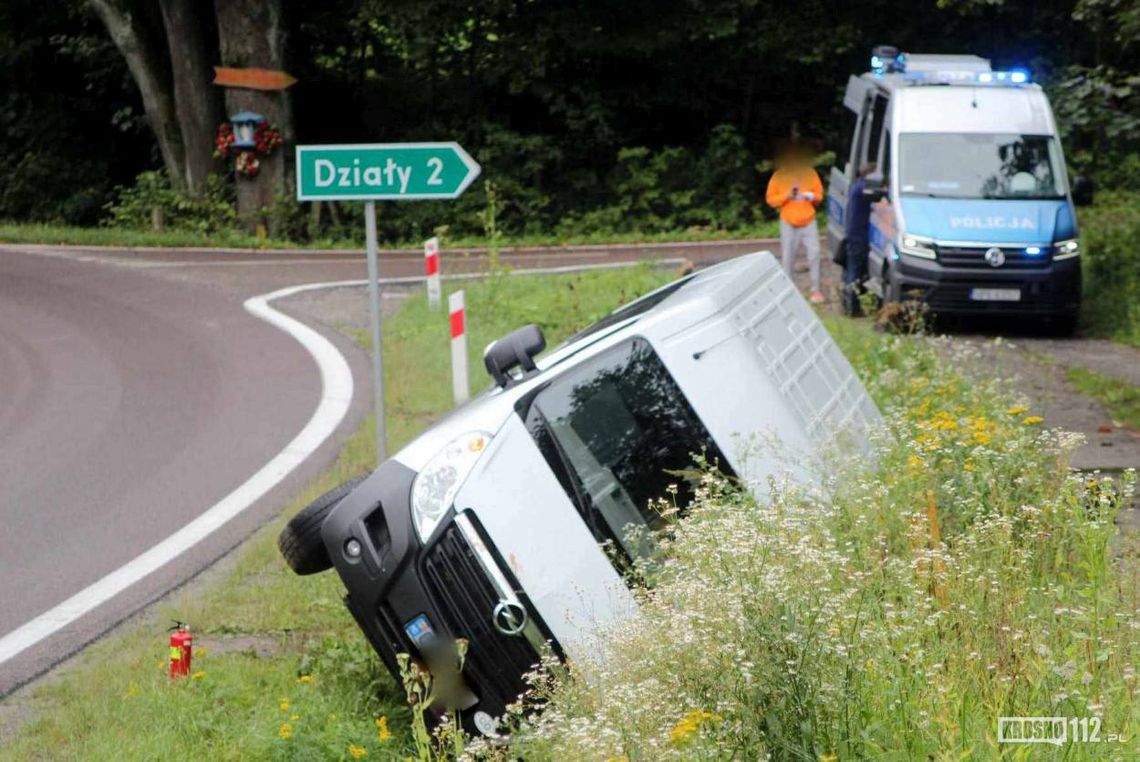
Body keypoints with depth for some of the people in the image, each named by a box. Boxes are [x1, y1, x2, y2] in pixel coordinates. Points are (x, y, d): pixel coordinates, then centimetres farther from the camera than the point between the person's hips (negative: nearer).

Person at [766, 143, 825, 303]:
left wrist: (812, 196, -15)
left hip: (808, 222, 1)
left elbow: (819, 195, 8)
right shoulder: (779, 176, -3)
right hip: (788, 224, -1)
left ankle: (816, 290, -2)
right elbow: (770, 199, -2)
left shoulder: (810, 174, 2)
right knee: (788, 258, -2)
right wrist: (787, 195, -17)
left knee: (814, 255, -7)